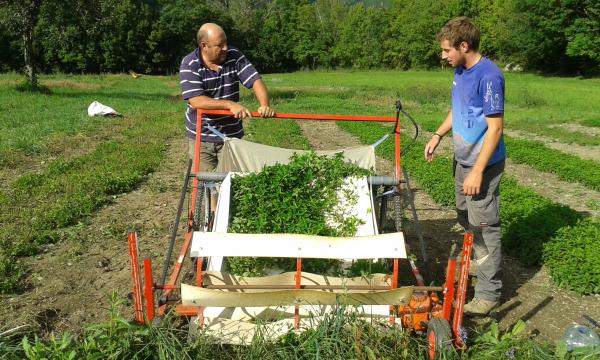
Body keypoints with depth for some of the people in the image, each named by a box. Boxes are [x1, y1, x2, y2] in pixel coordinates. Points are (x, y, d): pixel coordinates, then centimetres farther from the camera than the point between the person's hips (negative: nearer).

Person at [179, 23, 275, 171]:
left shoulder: (234, 56, -3)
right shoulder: (189, 64, -11)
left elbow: (255, 80, -9)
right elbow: (196, 101, -22)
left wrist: (265, 105, -28)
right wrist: (230, 104, -30)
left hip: (232, 135, 2)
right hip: (201, 138, -2)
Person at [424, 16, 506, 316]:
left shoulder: (488, 77, -22)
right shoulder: (460, 71, 6)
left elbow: (495, 127, -23)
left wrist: (478, 171, -24)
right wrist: (438, 135, 8)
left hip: (482, 165, -9)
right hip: (462, 159, 9)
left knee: (484, 227, -2)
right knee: (466, 220, 23)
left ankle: (488, 294, 9)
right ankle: (477, 264, 44)